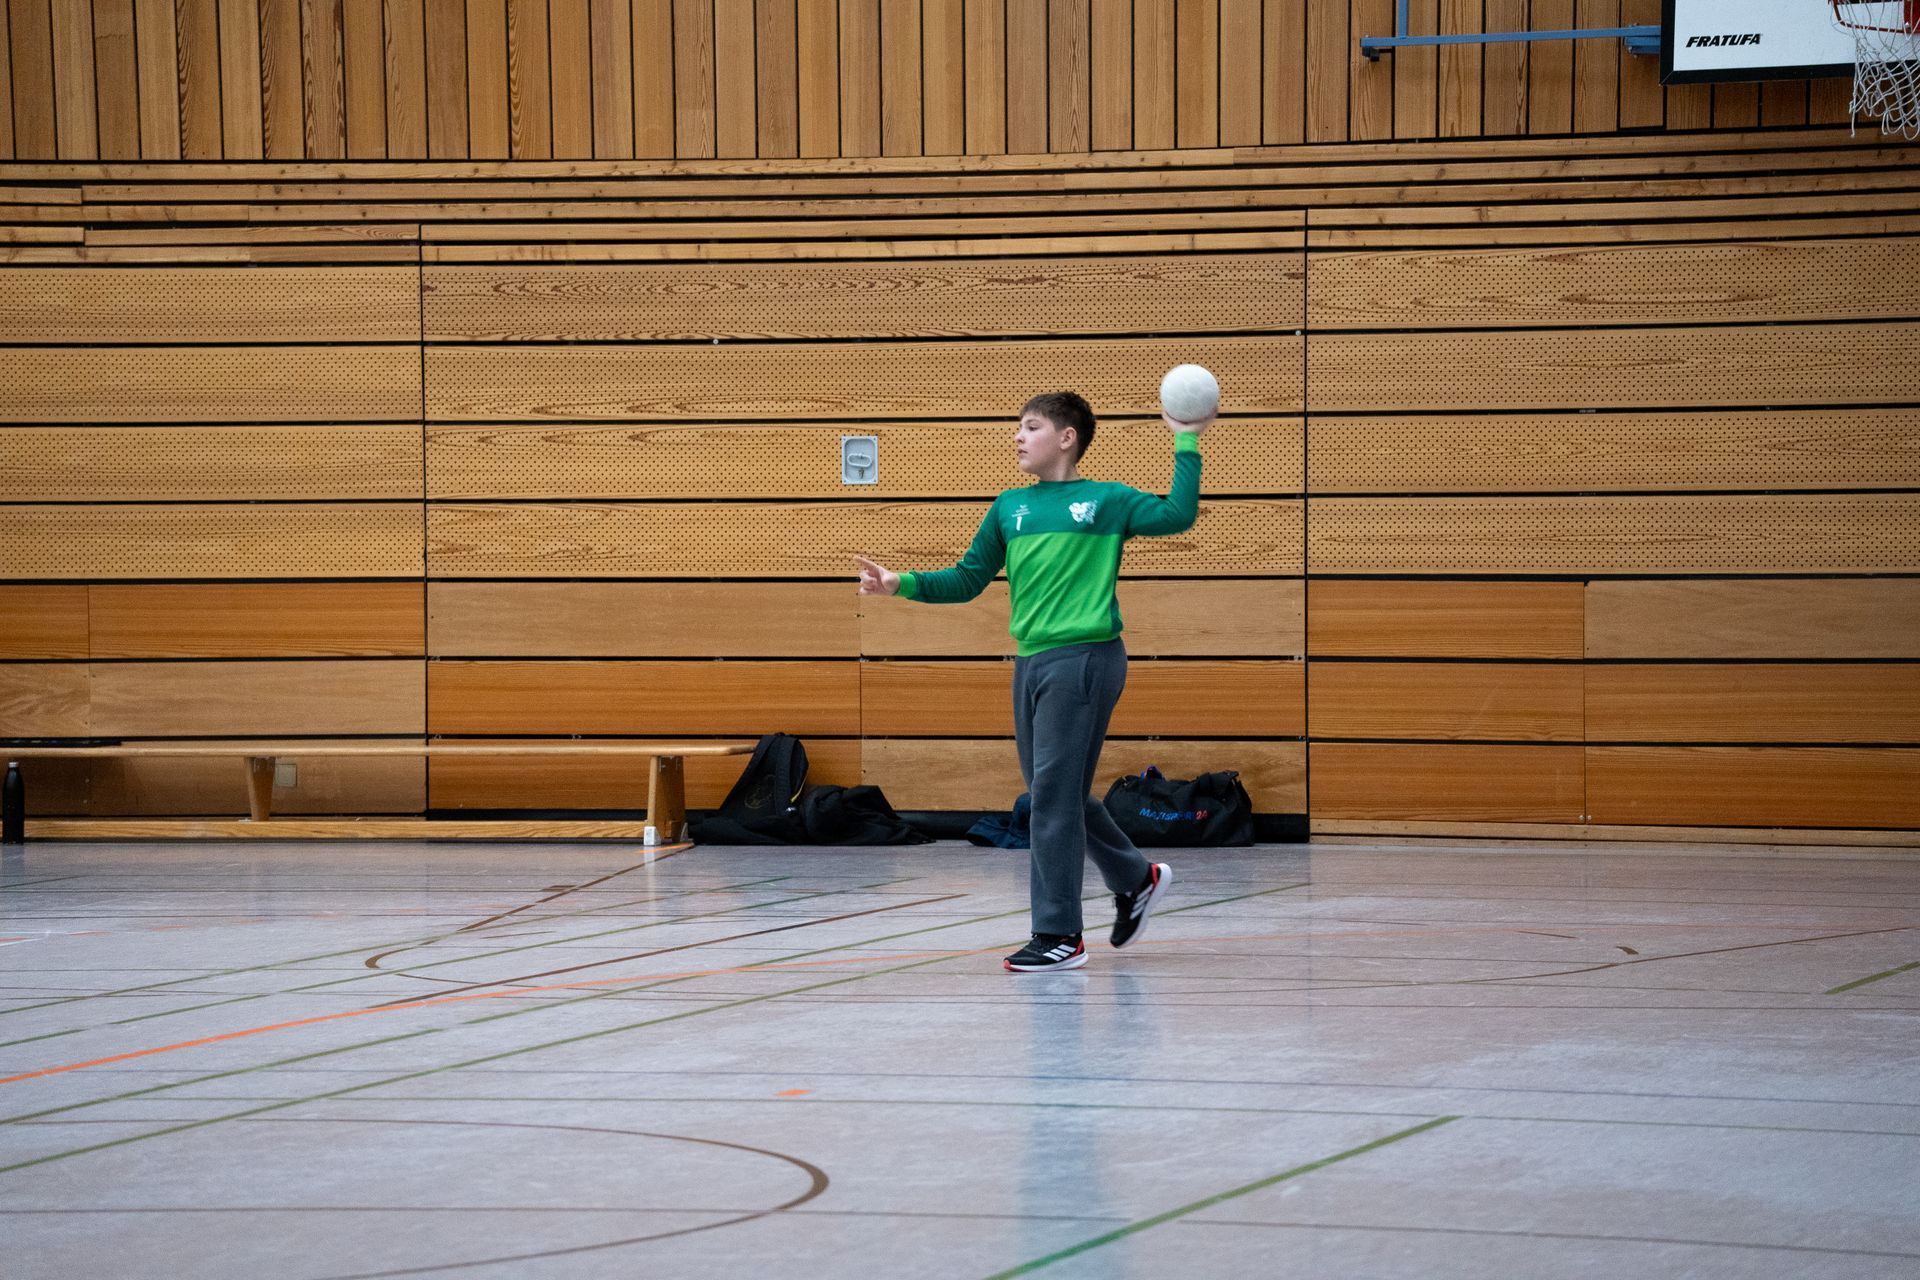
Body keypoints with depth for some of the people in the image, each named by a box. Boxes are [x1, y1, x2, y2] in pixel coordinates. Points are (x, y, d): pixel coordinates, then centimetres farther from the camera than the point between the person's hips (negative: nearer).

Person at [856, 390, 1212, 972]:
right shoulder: (1009, 507, 15)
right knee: (1057, 794, 12)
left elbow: (1177, 515, -10)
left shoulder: (1107, 501, 2)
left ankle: (1059, 934, -3)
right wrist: (903, 585, 4)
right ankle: (1136, 878, 33)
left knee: (1055, 793, -9)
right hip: (1031, 661, 6)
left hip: (1085, 657, -6)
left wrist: (1186, 444, -11)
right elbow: (967, 580, 16)